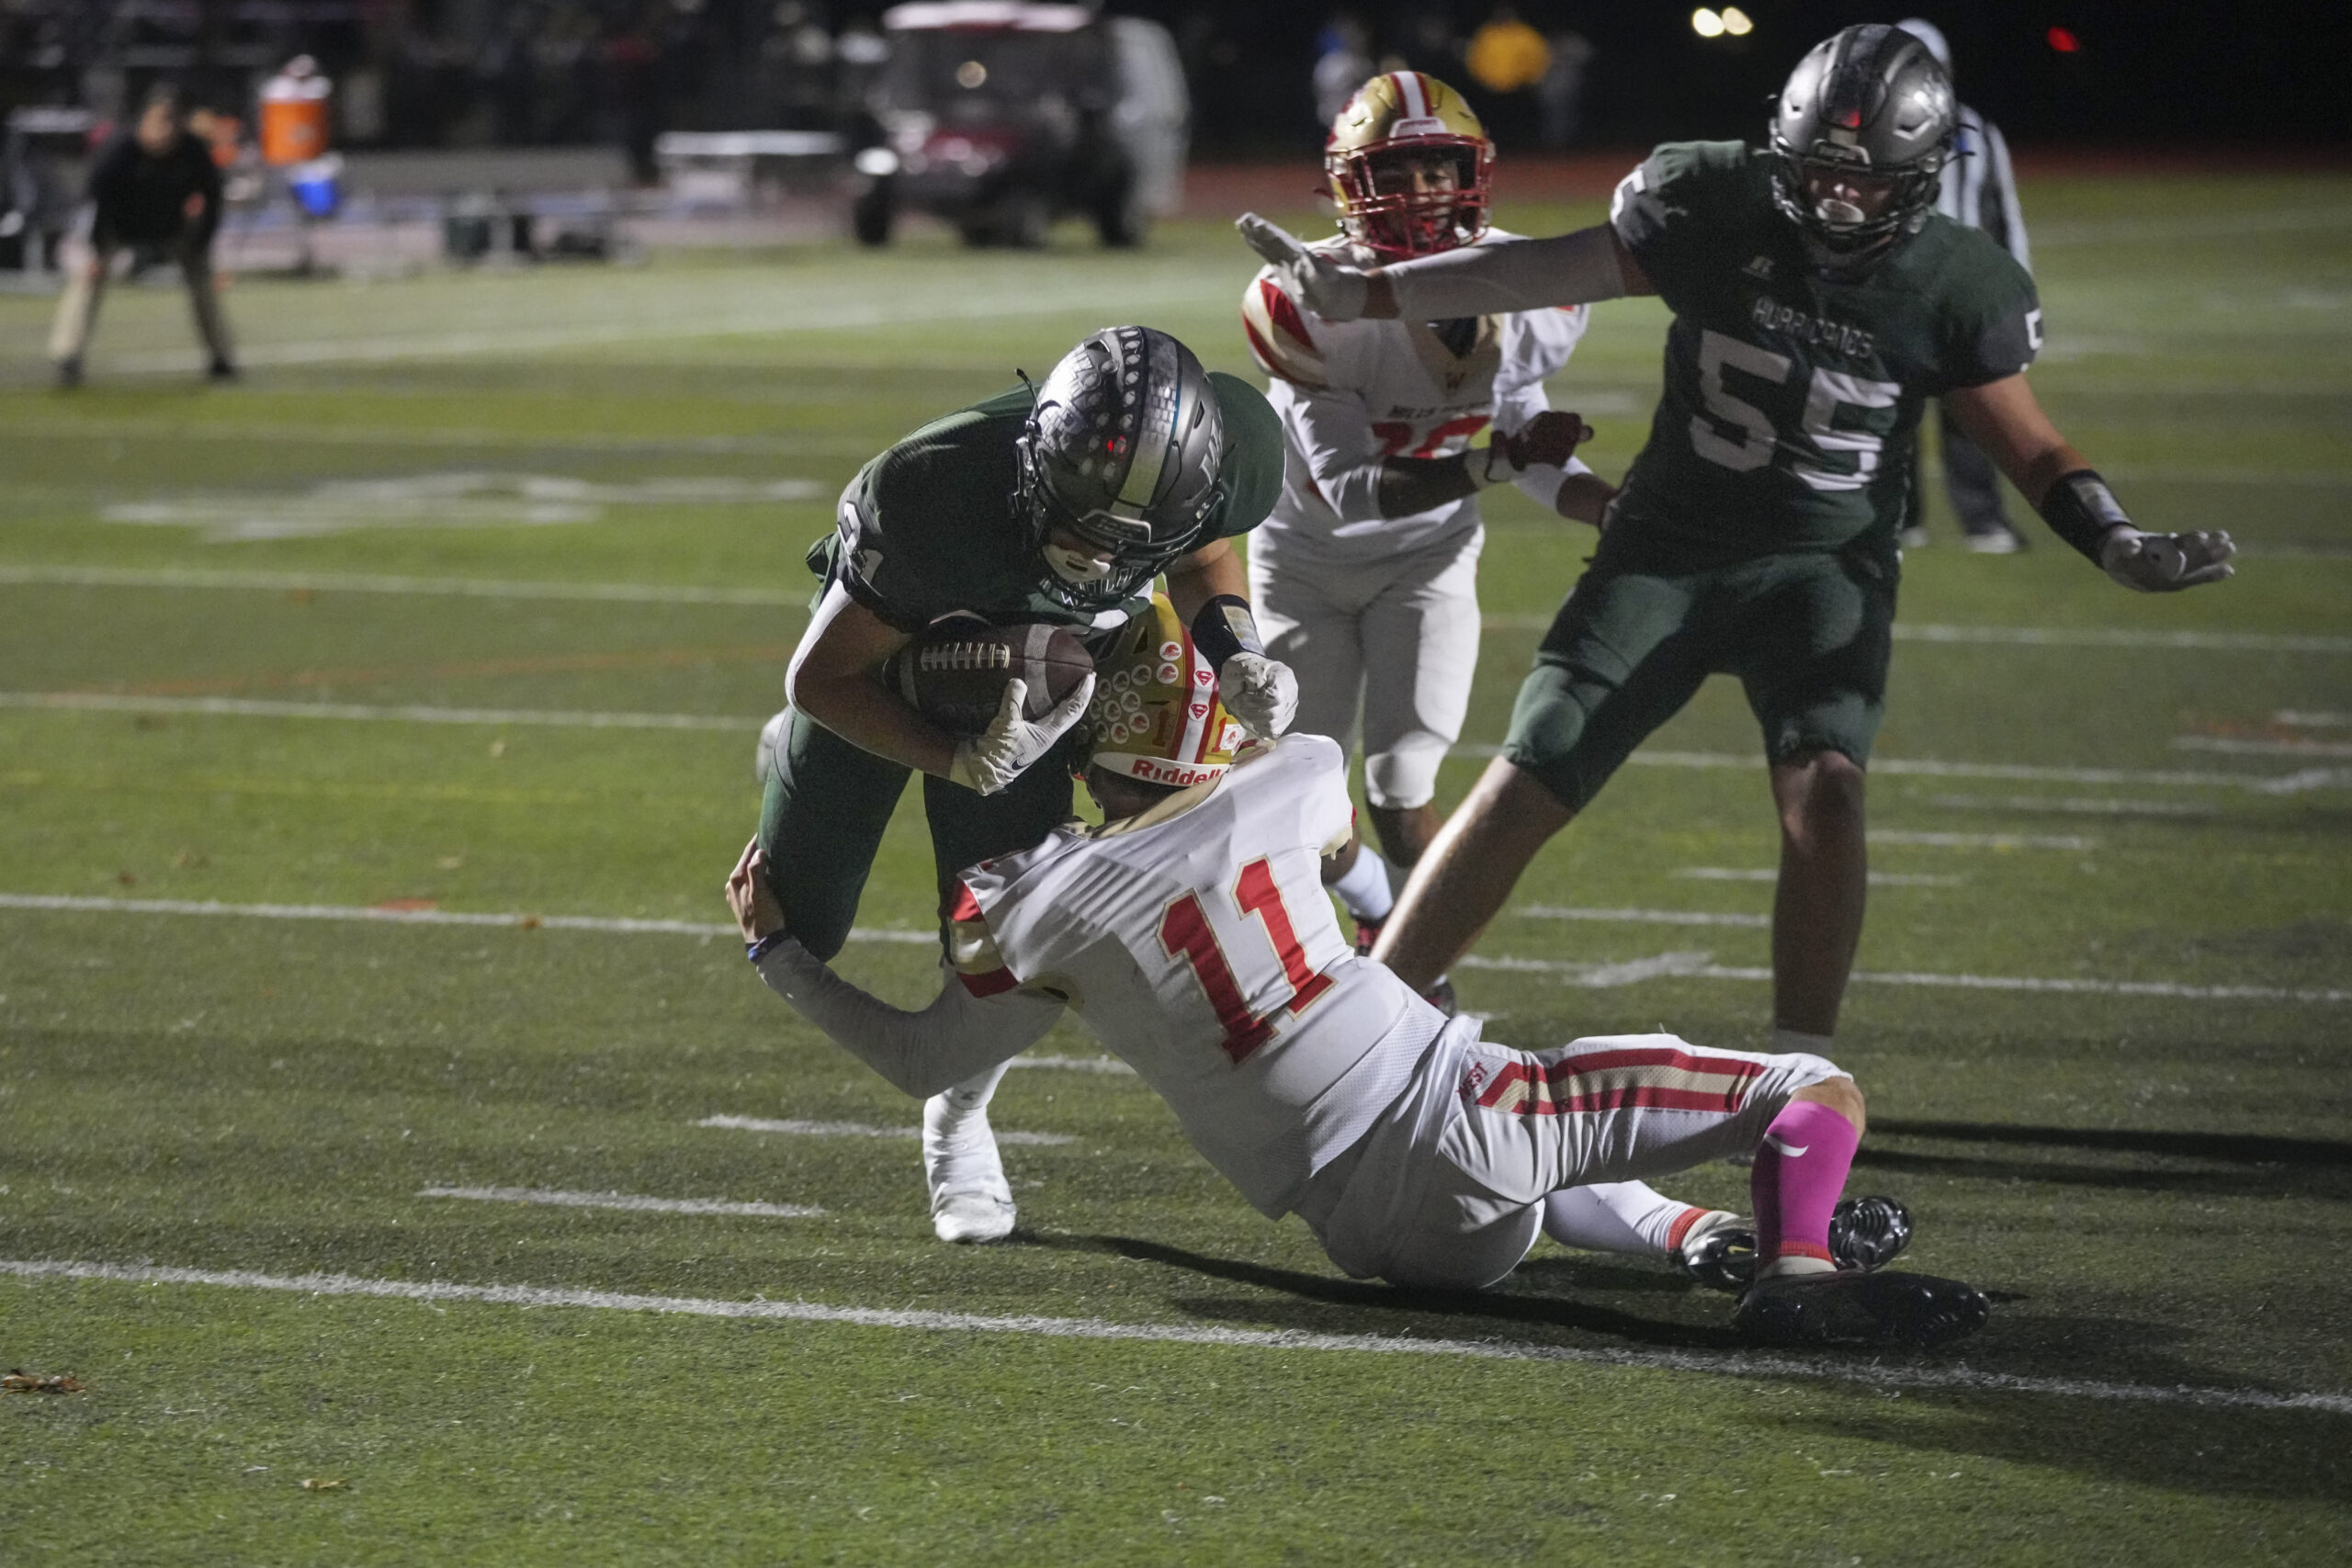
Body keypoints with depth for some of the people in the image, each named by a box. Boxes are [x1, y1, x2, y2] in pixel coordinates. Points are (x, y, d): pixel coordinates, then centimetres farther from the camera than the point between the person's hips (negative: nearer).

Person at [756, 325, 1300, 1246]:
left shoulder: (1233, 454, -35)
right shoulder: (938, 495, -46)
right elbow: (819, 676, -28)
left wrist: (1235, 653, -26)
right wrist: (961, 765, -40)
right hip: (884, 645, -2)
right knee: (798, 930, 7)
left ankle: (958, 1121, 27)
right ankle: (795, 765, 42)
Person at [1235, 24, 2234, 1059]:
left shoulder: (1953, 287, -9)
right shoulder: (1718, 211, -11)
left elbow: (2029, 446, -1)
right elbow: (1550, 274, -1)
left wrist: (2116, 544, -18)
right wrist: (1360, 294, -2)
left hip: (1822, 571, 0)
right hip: (1669, 548, 1)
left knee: (1823, 786, -25)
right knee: (1526, 787, -6)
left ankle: (1799, 1072, -12)